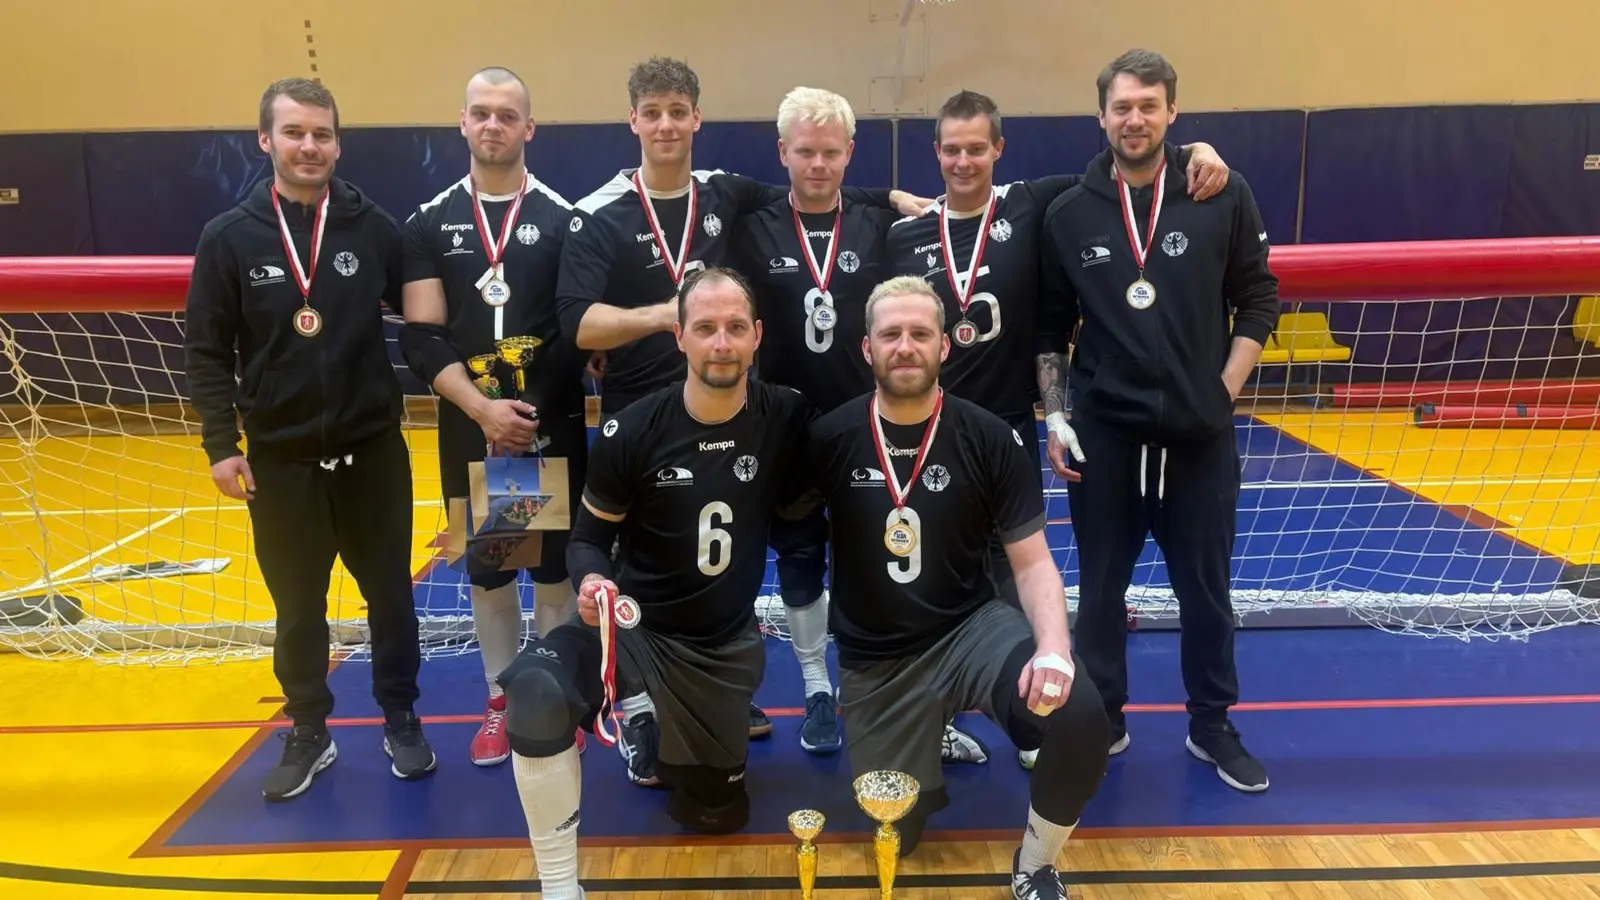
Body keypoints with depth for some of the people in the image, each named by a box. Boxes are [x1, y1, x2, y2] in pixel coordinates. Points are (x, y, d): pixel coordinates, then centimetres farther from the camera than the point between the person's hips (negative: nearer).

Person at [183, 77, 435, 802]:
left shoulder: (374, 228, -3)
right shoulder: (229, 238, -3)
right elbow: (206, 351, -1)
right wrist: (221, 443, -7)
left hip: (372, 449, 0)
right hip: (279, 458, 0)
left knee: (390, 594, 10)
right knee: (297, 607, 12)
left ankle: (401, 722, 28)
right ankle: (308, 734, 29)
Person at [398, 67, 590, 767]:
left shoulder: (564, 219, 0)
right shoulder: (430, 223, 4)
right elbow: (422, 338, -3)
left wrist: (532, 409, -12)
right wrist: (482, 407, -16)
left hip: (554, 426, -1)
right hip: (468, 428, 2)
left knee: (555, 566, 6)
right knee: (486, 569, 11)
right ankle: (500, 700, 27)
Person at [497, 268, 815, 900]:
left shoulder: (786, 419, -12)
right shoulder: (631, 433, -14)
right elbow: (589, 536, -5)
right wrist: (590, 583, -24)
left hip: (728, 645, 2)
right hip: (636, 625, -2)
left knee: (716, 816, 14)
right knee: (537, 691, -34)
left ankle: (663, 738, 46)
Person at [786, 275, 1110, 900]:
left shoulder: (989, 439, -9)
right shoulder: (831, 438, -8)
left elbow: (1033, 564, -7)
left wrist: (1054, 647, -26)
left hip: (971, 628, -1)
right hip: (875, 658, 1)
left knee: (1080, 715, -29)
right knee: (895, 836, 3)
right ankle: (925, 738, 37)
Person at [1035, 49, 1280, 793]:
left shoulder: (1224, 198, -2)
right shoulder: (1068, 214, 1)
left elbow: (1258, 303, 4)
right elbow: (1050, 327, 6)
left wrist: (1223, 392, -4)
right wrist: (1055, 414, -2)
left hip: (1201, 437, 0)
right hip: (1102, 436, 0)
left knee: (1206, 588, 11)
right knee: (1100, 587, 10)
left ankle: (1212, 727, 30)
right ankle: (1102, 721, 28)